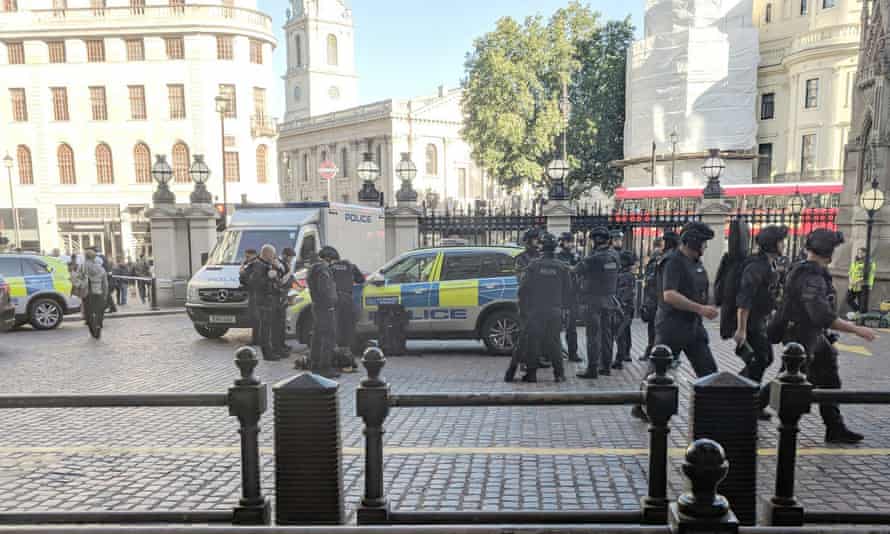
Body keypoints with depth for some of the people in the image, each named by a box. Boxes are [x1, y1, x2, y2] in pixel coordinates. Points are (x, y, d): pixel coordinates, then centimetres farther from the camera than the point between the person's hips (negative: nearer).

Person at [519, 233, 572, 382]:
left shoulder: (533, 266, -6)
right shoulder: (562, 267, 0)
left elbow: (523, 289, -5)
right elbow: (568, 291, 3)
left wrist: (527, 304, 11)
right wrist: (562, 306, 16)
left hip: (535, 310, -2)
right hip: (555, 311, 2)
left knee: (533, 342, 5)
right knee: (554, 342, 10)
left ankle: (531, 373, 7)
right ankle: (559, 374, 10)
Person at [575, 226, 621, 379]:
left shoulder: (593, 258, -17)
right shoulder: (615, 255, 2)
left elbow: (577, 270, -7)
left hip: (593, 300, -6)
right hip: (609, 300, 6)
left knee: (593, 335, -4)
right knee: (606, 333, 14)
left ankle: (592, 369, -4)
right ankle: (606, 365, 22)